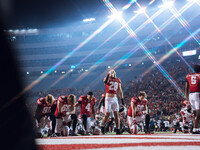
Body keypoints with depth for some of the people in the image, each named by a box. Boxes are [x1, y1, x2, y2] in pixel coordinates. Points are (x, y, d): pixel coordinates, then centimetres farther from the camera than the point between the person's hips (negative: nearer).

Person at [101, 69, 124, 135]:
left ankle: (118, 130, 2)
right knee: (107, 114, -5)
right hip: (108, 98, -4)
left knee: (116, 114, -1)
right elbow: (105, 82, -32)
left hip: (115, 99, 4)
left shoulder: (118, 80, 10)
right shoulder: (107, 79, -5)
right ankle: (102, 126, 19)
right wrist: (108, 74, -31)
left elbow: (120, 91, 16)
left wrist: (122, 100, 14)